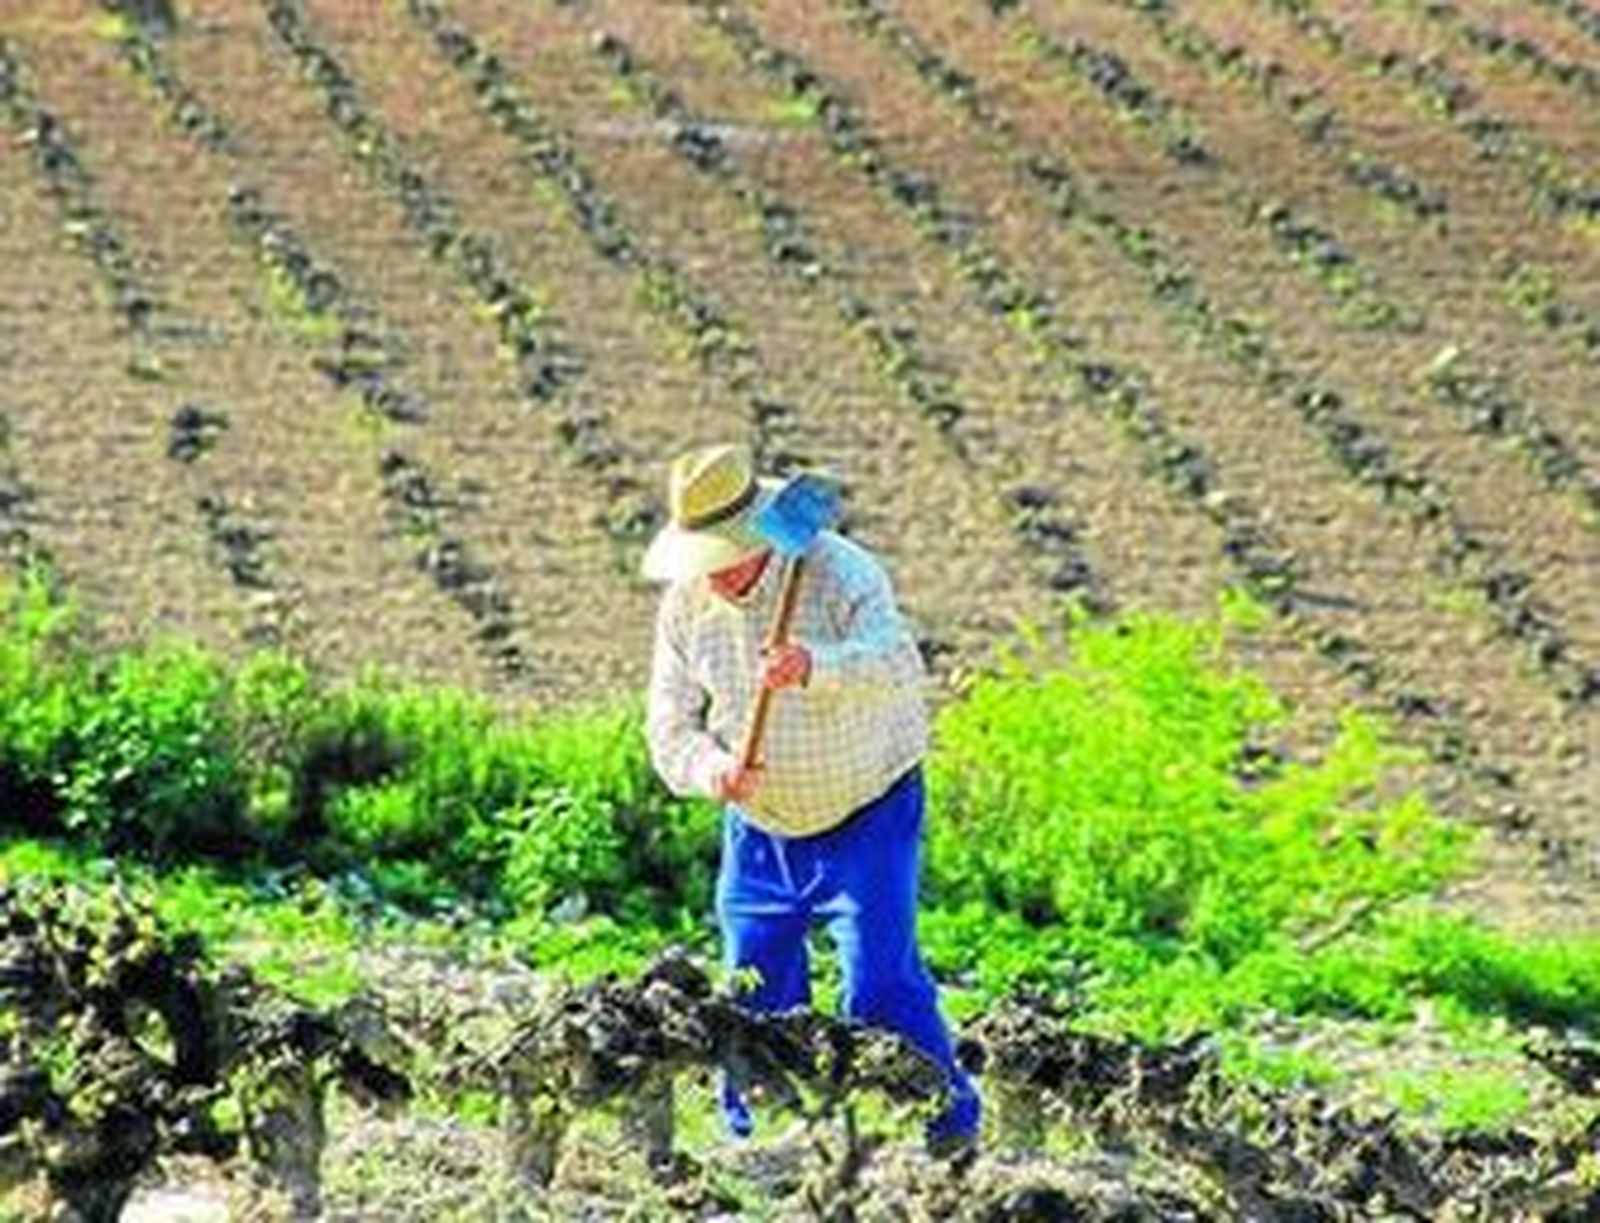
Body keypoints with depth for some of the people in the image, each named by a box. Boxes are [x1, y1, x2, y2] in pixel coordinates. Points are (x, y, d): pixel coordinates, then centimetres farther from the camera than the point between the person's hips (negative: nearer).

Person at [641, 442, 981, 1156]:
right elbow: (670, 727, -2)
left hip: (867, 815, -5)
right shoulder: (686, 604, -4)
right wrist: (713, 769, -25)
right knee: (753, 989, 5)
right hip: (759, 830, 5)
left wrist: (815, 667, -55)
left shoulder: (840, 574, -20)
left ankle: (949, 1130, -4)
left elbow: (898, 667, -36)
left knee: (880, 983, -14)